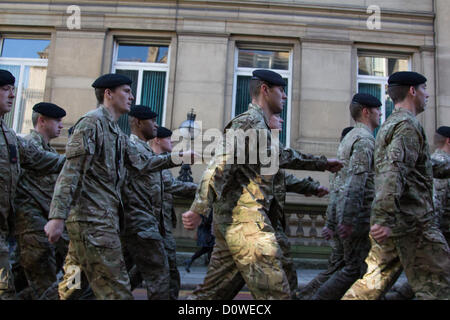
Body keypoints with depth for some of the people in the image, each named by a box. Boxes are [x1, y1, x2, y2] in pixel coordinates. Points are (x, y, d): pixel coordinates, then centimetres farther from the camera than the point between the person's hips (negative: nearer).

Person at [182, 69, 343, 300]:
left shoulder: (261, 127, 23)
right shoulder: (250, 122, -9)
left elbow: (285, 156, 37)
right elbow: (220, 164, -20)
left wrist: (323, 163, 43)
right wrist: (199, 210, -26)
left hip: (230, 220, 10)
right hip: (245, 218, -10)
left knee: (213, 288, 13)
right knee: (276, 293, -9)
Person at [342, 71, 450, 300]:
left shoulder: (388, 125, 22)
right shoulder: (408, 124, -10)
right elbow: (394, 171, -24)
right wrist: (385, 218, -30)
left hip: (391, 223, 10)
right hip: (412, 221, -10)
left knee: (374, 282, 10)